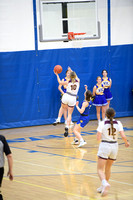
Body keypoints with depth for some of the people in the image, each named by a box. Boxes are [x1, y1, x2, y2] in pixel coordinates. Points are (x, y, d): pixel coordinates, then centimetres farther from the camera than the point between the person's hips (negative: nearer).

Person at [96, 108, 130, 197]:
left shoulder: (102, 124, -8)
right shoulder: (118, 123, -1)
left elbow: (98, 138, -11)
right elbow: (123, 136, -9)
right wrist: (126, 142, 11)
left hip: (104, 146, -4)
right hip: (114, 146, 4)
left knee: (100, 169, -3)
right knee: (108, 168, 21)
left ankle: (105, 183, -29)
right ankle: (103, 187, 28)